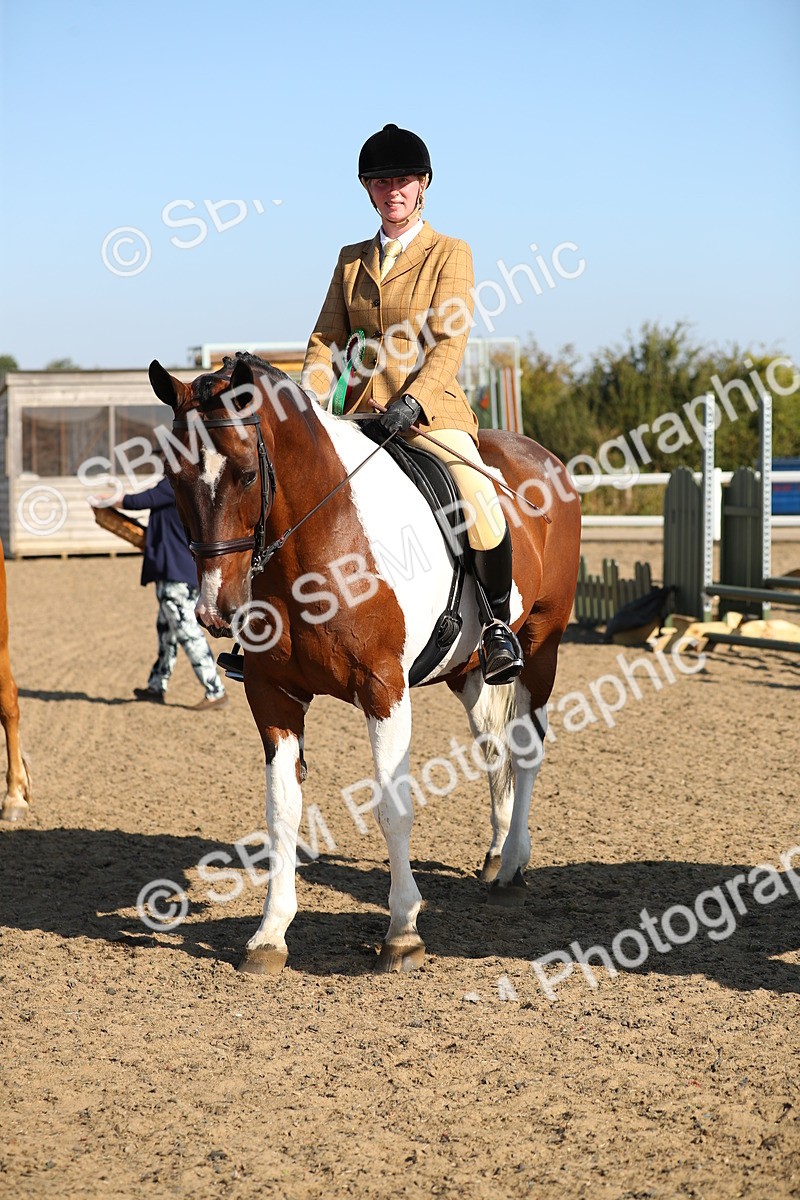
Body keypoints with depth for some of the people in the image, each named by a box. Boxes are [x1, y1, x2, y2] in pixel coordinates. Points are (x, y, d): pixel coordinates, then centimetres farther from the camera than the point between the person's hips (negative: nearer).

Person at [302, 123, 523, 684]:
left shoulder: (451, 254, 1)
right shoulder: (351, 259, 15)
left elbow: (450, 344, -8)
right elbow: (327, 341, 12)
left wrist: (412, 401, -23)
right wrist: (309, 403, -6)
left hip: (430, 411, -5)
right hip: (356, 415, 5)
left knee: (480, 506, -27)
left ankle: (499, 623, -7)